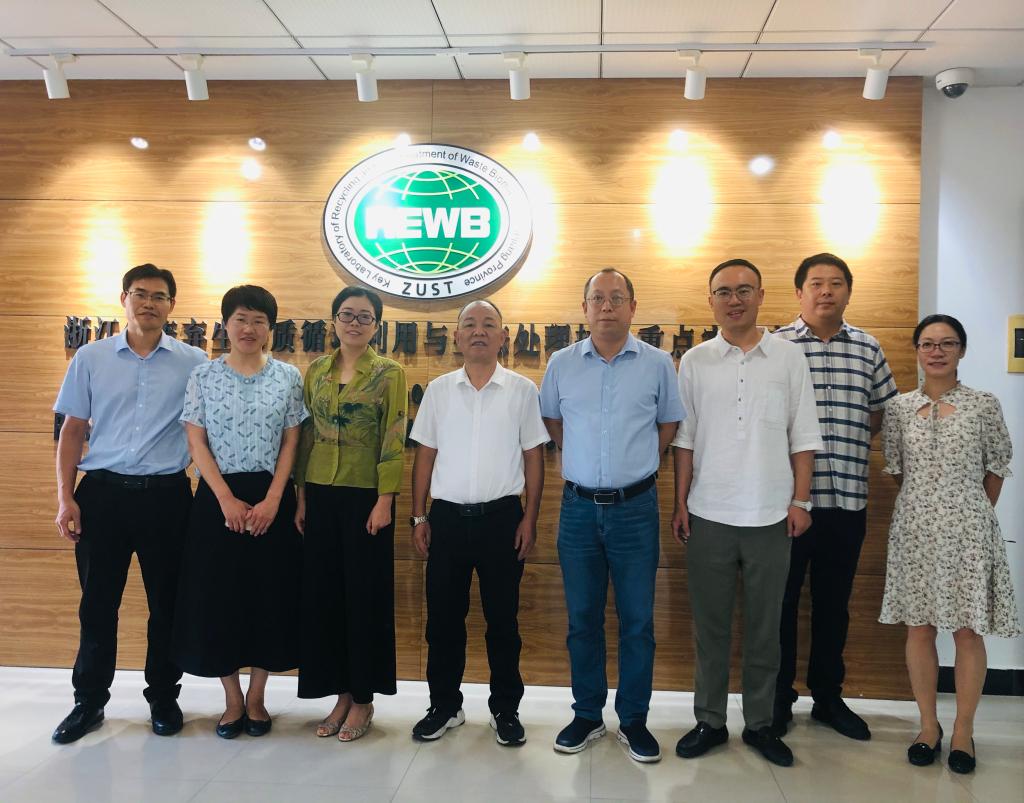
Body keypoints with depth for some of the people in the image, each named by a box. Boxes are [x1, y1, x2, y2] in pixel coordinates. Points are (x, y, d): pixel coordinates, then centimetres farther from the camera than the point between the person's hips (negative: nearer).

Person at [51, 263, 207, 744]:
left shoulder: (193, 363, 2)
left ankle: (163, 697, 25)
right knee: (97, 602, 8)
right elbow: (72, 430, 7)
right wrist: (65, 498, 0)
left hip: (166, 495, 0)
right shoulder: (90, 358, 5)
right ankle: (88, 701, 25)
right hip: (102, 492, 1)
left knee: (167, 601, 8)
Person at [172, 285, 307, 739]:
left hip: (272, 498, 0)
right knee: (218, 597, 3)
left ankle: (256, 698, 21)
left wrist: (272, 501, -10)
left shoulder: (288, 377, 3)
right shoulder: (203, 376, 2)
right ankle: (232, 700, 20)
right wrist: (227, 500, -12)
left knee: (270, 596, 4)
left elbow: (291, 443, 1)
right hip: (218, 498, 0)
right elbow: (197, 443, -2)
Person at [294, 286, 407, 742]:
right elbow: (305, 436, 11)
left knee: (365, 596, 3)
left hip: (364, 495, -4)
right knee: (323, 594, 7)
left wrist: (385, 500, -14)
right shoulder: (316, 372, 10)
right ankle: (341, 693, 22)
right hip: (321, 495, 5)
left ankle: (363, 699, 16)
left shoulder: (389, 373, -3)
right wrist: (301, 496, 7)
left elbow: (393, 440, -8)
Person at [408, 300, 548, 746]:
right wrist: (418, 517, 3)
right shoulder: (438, 390, 6)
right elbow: (424, 456, 8)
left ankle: (505, 709, 23)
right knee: (443, 617, 9)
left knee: (503, 618, 8)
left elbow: (533, 457, 2)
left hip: (501, 516, -1)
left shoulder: (522, 390, 1)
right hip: (448, 516, 2)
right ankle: (444, 706, 25)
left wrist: (530, 518, -3)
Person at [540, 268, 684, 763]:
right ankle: (587, 715, 25)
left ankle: (634, 720, 21)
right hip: (578, 506, 1)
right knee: (582, 618, 10)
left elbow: (669, 423, 11)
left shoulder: (657, 364, 0)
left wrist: (635, 464, 5)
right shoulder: (562, 363, 3)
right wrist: (583, 461, 10)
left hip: (635, 508, -1)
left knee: (637, 620, 5)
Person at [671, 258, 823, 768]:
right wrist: (680, 503, 1)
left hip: (771, 516, 0)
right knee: (710, 626, 9)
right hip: (708, 516, 0)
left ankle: (760, 723, 24)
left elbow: (802, 436, 4)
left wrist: (801, 500, -2)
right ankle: (709, 721, 23)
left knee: (764, 627, 10)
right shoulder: (695, 361, 3)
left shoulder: (788, 357, 3)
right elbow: (685, 438, 4)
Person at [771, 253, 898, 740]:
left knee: (834, 603, 14)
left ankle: (828, 697, 29)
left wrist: (845, 446, 4)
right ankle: (778, 699, 22)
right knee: (781, 600, 7)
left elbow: (882, 411, 15)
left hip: (847, 498, 3)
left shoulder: (868, 349, 8)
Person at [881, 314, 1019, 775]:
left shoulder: (984, 406, -2)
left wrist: (974, 513, 9)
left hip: (967, 530, -2)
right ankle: (928, 727, 21)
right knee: (919, 629, 7)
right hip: (915, 529, 2)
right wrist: (929, 502, 11)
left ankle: (963, 732, 18)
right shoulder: (899, 408, 3)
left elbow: (997, 468, 5)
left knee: (968, 632, 4)